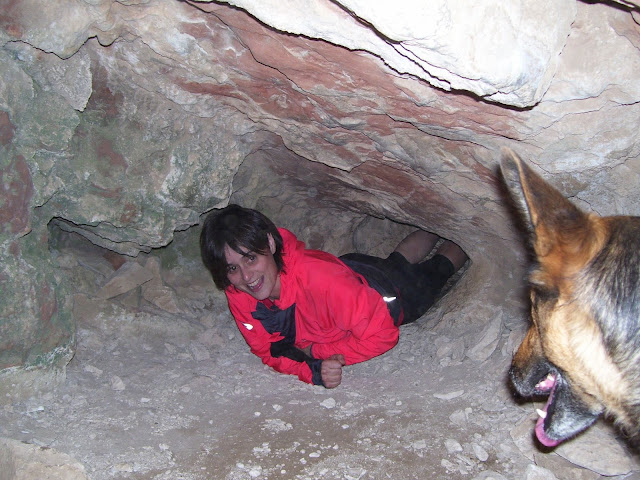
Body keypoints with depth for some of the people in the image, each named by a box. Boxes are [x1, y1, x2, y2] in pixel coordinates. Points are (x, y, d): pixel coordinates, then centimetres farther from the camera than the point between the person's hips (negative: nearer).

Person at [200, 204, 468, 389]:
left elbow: (381, 336, -42)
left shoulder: (319, 276, -49)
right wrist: (314, 371, -42)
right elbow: (269, 353, -22)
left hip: (393, 298, -5)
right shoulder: (237, 296, -31)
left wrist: (311, 352, -37)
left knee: (435, 270, 28)